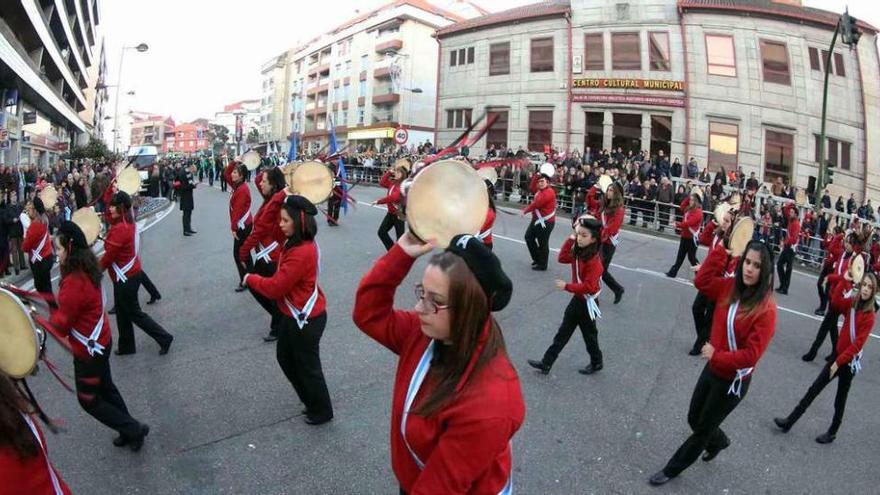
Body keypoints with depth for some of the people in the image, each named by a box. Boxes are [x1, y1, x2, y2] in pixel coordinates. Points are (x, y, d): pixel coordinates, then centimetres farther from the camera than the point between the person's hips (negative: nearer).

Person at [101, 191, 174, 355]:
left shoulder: (120, 229, -24)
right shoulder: (129, 224, 5)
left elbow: (108, 256, -17)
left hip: (125, 279, -9)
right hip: (130, 274, 9)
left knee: (134, 313, 2)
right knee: (122, 312, 19)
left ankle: (164, 338, 7)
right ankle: (126, 346, 30)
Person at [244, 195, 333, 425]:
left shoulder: (301, 253, -30)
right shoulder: (302, 244, 2)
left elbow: (275, 287, -23)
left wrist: (250, 279, -8)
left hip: (305, 319, -10)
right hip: (294, 315, 10)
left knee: (307, 367, 9)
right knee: (285, 357, 24)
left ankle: (322, 411, 32)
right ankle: (310, 400, 41)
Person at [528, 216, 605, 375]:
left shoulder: (594, 260, -27)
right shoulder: (579, 252, -3)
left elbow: (589, 286, -30)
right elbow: (562, 258, 4)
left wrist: (567, 286, -24)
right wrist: (571, 238, -3)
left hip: (588, 302, -8)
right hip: (577, 298, 8)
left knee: (589, 335, 14)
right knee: (563, 333, 13)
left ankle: (596, 363, 39)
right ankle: (546, 363, 20)